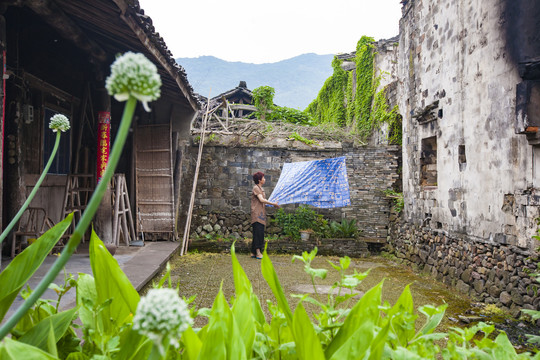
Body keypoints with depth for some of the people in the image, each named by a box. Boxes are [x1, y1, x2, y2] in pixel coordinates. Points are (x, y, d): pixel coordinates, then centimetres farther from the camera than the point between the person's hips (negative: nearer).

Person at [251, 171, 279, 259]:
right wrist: (273, 204, -13)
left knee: (258, 233, 7)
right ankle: (258, 252, -17)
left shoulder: (260, 188, 22)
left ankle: (253, 253, 10)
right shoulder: (256, 188, -8)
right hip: (257, 213, -9)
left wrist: (273, 204, 14)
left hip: (261, 214, 9)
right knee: (259, 232, -14)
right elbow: (261, 200, -17)